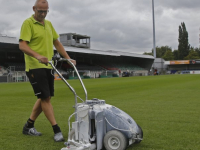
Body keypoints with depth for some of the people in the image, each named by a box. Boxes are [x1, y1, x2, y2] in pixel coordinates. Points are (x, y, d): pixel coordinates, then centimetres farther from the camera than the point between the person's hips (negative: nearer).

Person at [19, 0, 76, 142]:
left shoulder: (48, 24, 16)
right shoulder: (28, 23, -7)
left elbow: (57, 43, 22)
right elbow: (22, 45, -17)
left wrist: (68, 59, 14)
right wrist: (38, 56, -33)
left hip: (48, 67, 8)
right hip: (35, 67, -8)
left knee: (44, 98, 11)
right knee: (45, 98, -8)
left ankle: (29, 126, 25)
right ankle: (57, 130, -2)